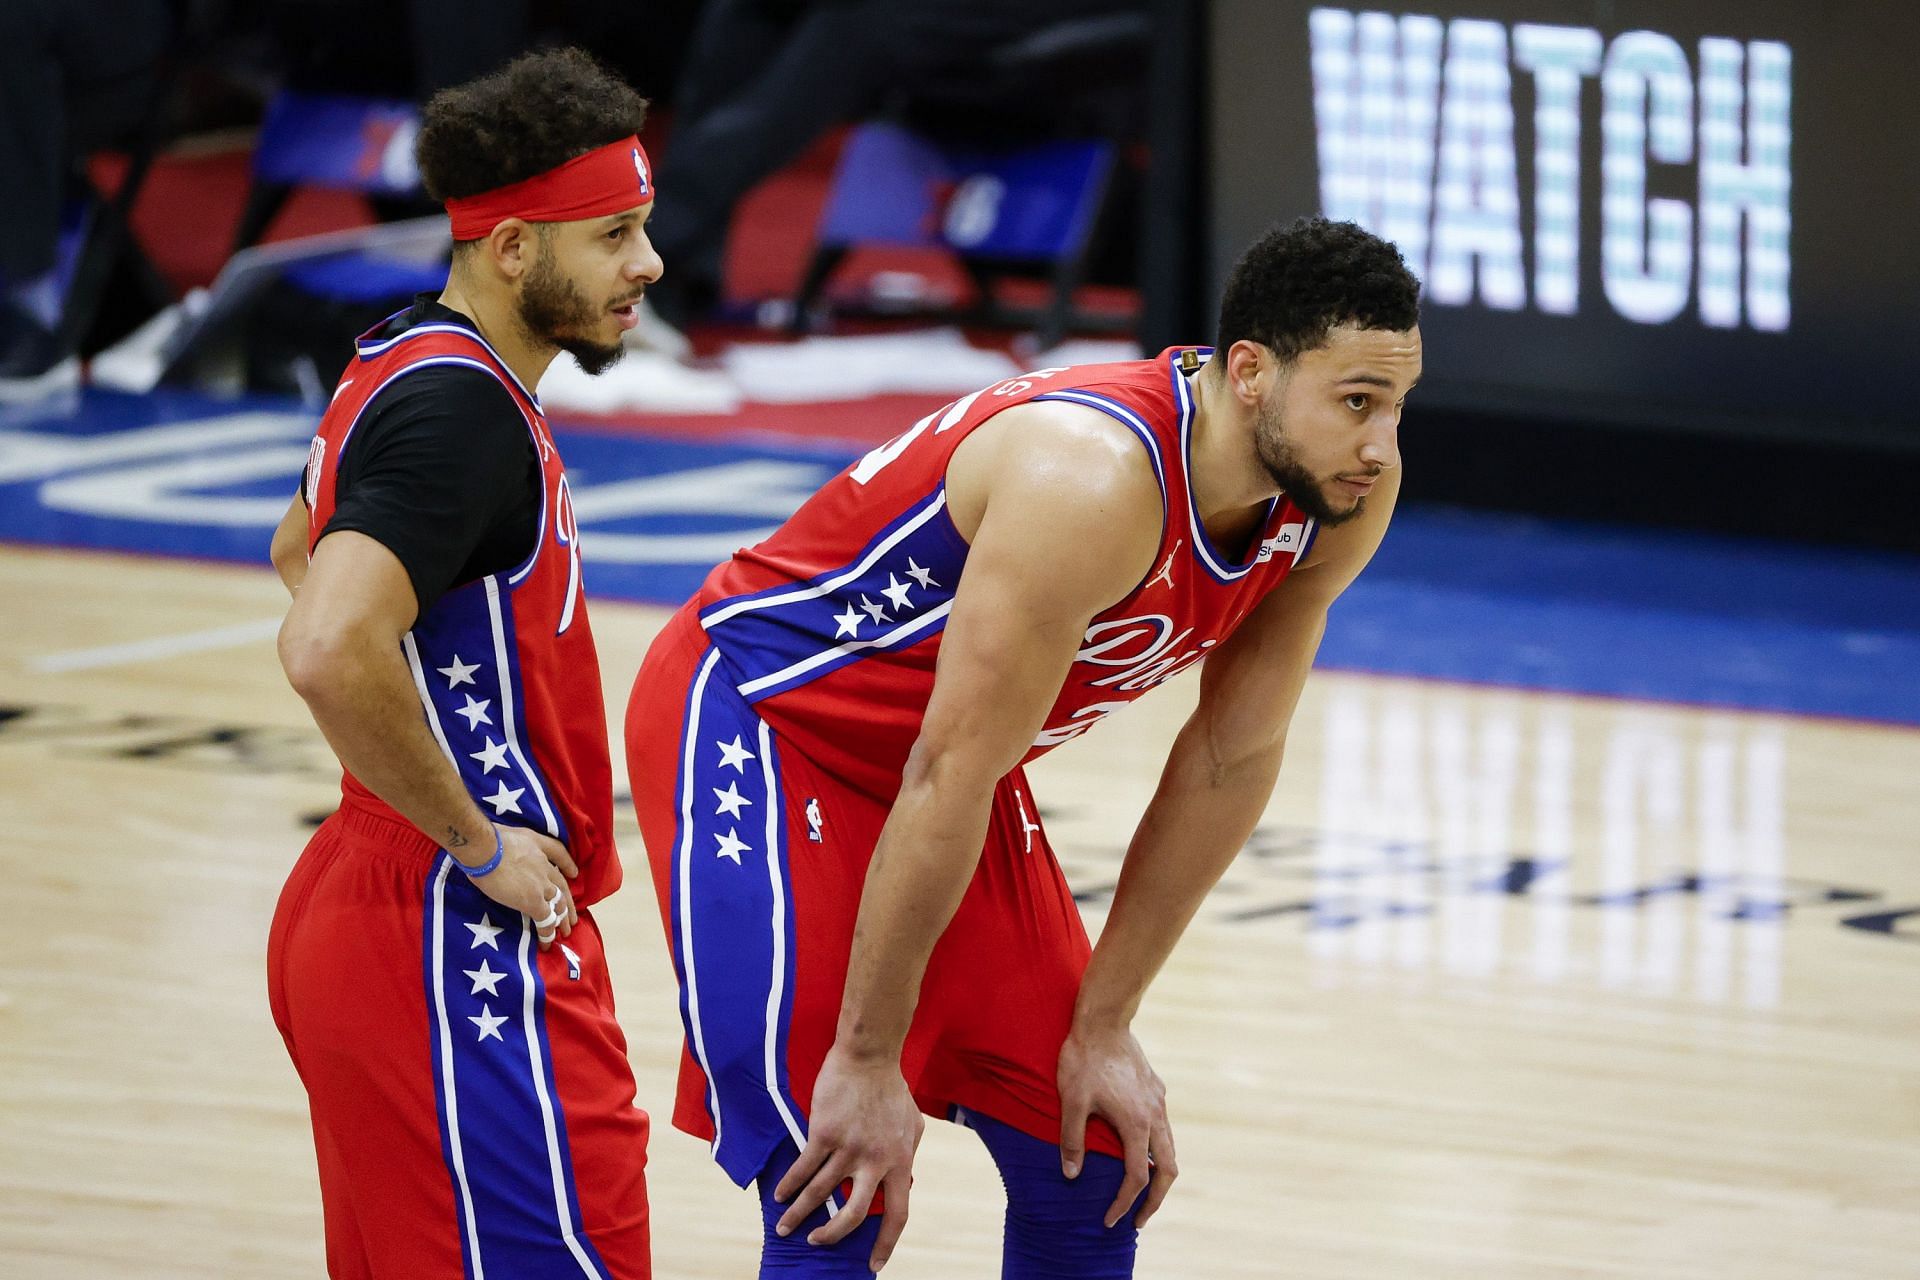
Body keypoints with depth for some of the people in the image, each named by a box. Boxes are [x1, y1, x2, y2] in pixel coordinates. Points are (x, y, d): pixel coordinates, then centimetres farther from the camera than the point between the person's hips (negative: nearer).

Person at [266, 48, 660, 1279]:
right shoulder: (462, 414, -19)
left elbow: (303, 545, 31)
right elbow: (329, 651, -33)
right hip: (461, 947, -11)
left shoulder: (408, 363, 12)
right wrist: (477, 842, -20)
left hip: (365, 902, 11)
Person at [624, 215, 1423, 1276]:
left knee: (1099, 1171, 9)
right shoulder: (1097, 481, -35)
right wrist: (867, 1059, -24)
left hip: (939, 759, 8)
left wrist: (1103, 1028, 1)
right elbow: (947, 781, -30)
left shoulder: (1341, 500, -11)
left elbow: (1230, 761, 0)